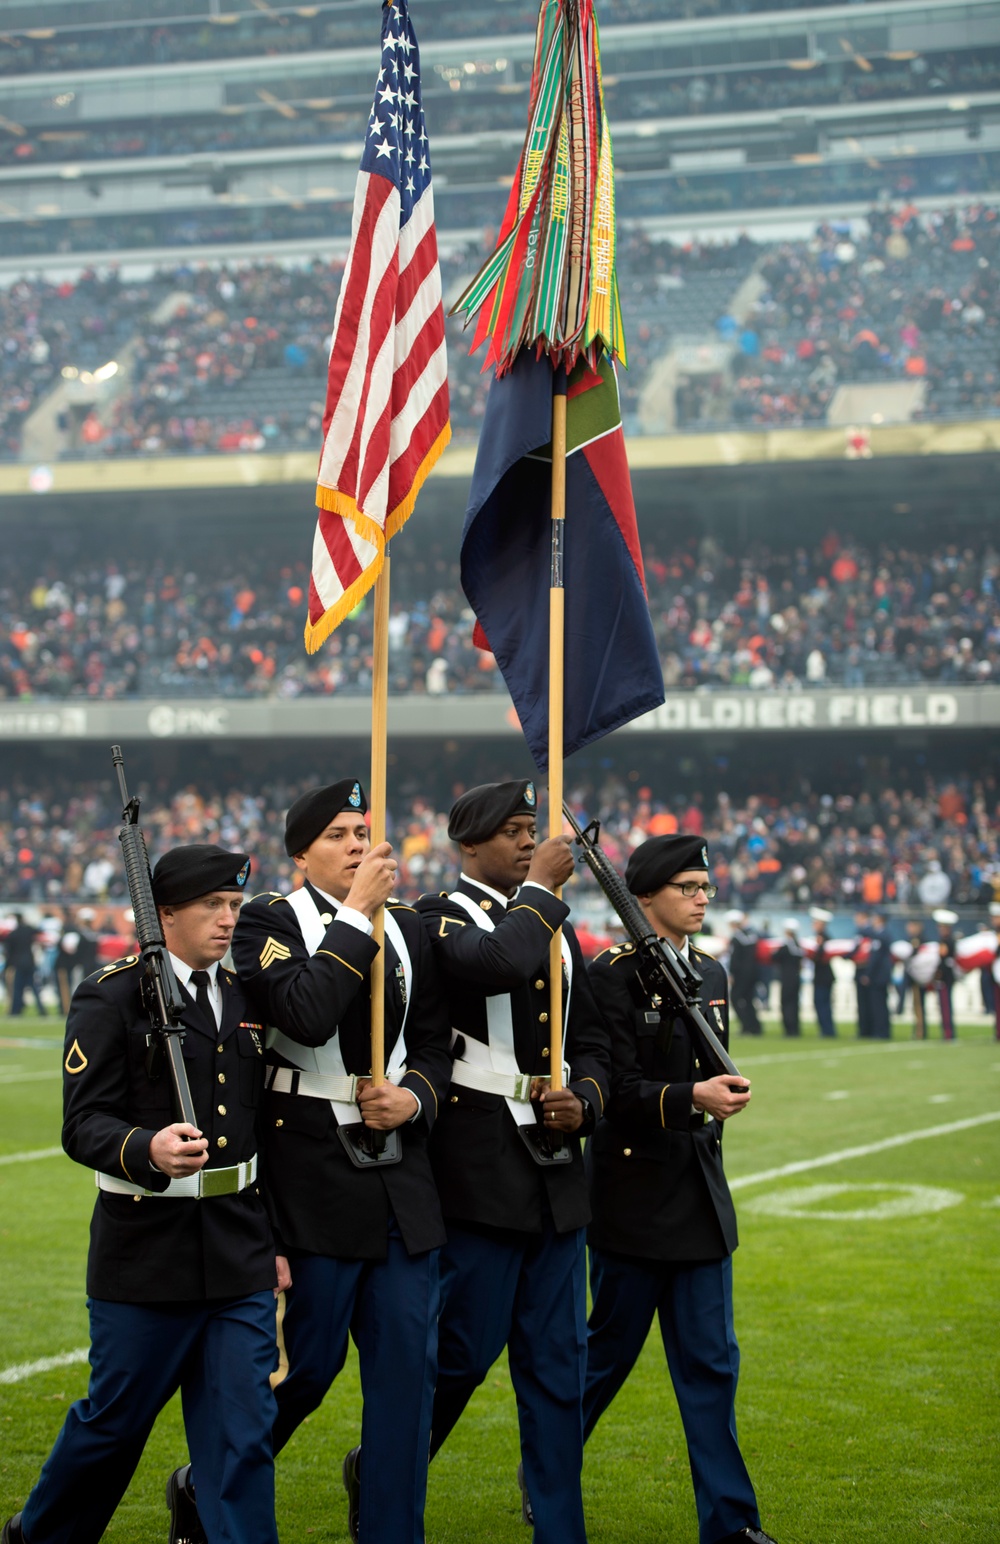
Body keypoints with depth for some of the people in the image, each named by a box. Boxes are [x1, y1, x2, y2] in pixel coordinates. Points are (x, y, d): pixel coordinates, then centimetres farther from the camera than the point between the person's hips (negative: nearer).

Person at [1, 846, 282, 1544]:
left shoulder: (244, 997, 12)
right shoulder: (110, 998, -7)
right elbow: (84, 1125, -14)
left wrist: (276, 1237, 16)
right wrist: (147, 1149, -34)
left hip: (240, 1251, 5)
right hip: (145, 1250, -4)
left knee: (243, 1427, 1)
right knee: (114, 1421, 8)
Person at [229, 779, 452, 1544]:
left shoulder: (409, 929, 11)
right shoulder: (270, 920, -6)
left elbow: (436, 1045, 13)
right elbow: (306, 1014, -23)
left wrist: (415, 1098, -8)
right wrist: (358, 914, -18)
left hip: (401, 1171, 5)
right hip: (313, 1172, -5)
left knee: (409, 1360, 4)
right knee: (308, 1363, 1)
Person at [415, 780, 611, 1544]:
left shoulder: (555, 928, 16)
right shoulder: (437, 918, -6)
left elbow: (592, 1041, 18)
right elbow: (496, 964, -28)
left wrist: (583, 1101, -2)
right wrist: (539, 888, -14)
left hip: (556, 1176, 6)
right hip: (480, 1173, -6)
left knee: (558, 1364, 8)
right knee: (463, 1352, -1)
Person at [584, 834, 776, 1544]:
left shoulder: (712, 974, 11)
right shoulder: (615, 974, -11)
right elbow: (617, 1089, -18)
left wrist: (726, 1090, 7)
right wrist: (692, 1096, -30)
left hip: (699, 1192, 6)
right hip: (634, 1191, -6)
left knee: (711, 1359, 5)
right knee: (611, 1347, 5)